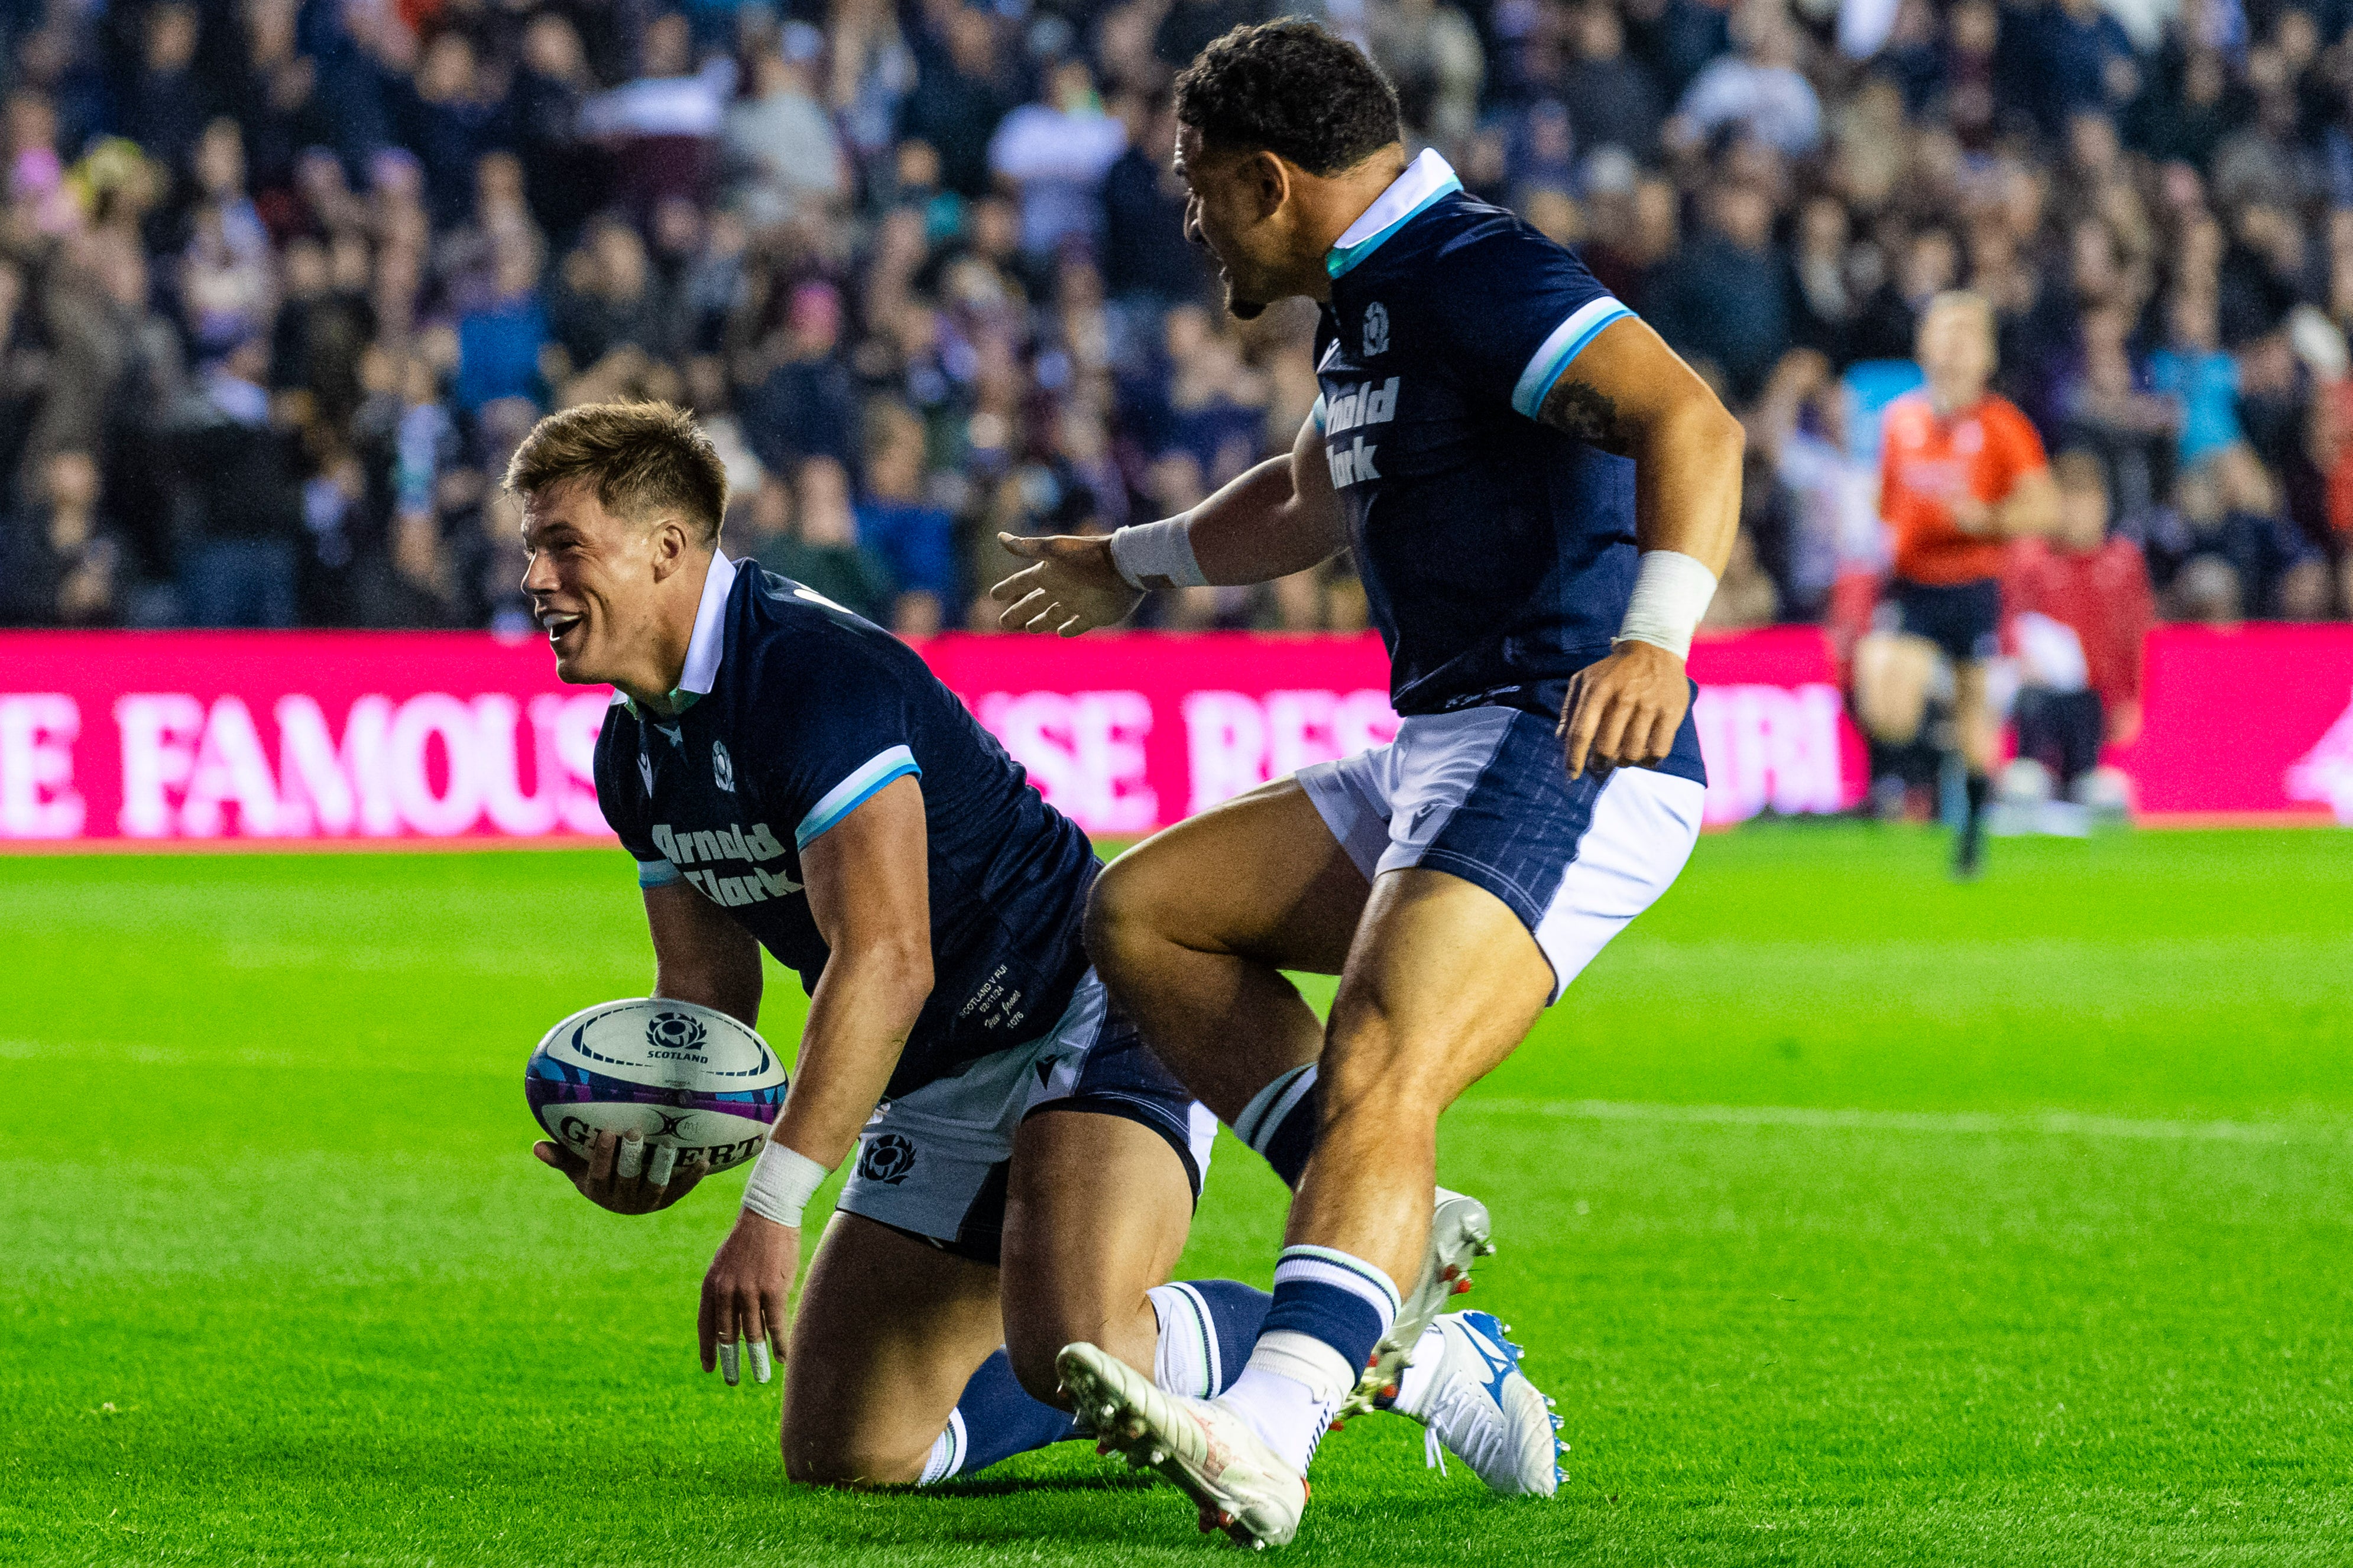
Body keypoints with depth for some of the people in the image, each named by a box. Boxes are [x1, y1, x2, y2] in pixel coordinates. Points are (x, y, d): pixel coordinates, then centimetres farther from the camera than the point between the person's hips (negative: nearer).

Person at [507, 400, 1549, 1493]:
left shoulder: (810, 670, -24)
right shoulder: (637, 751, 7)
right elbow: (705, 981, 15)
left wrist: (772, 1208, -33)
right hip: (941, 1095, 9)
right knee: (839, 1455, 1)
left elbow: (885, 962, -31)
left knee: (1067, 1348, -34)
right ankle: (1156, 1380, 24)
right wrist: (655, 1137, -8)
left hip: (1088, 1021, -9)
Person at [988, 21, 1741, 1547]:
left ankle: (1266, 1439, -45)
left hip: (1567, 755, -11)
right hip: (1439, 759, 11)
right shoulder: (1369, 300, 20)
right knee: (1141, 913, 8)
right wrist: (1132, 564, 57)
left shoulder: (1477, 272, -12)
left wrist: (1656, 636, -43)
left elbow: (1690, 424, -27)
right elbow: (1314, 502, 42)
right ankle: (1400, 1241, -1)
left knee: (1373, 1080, -28)